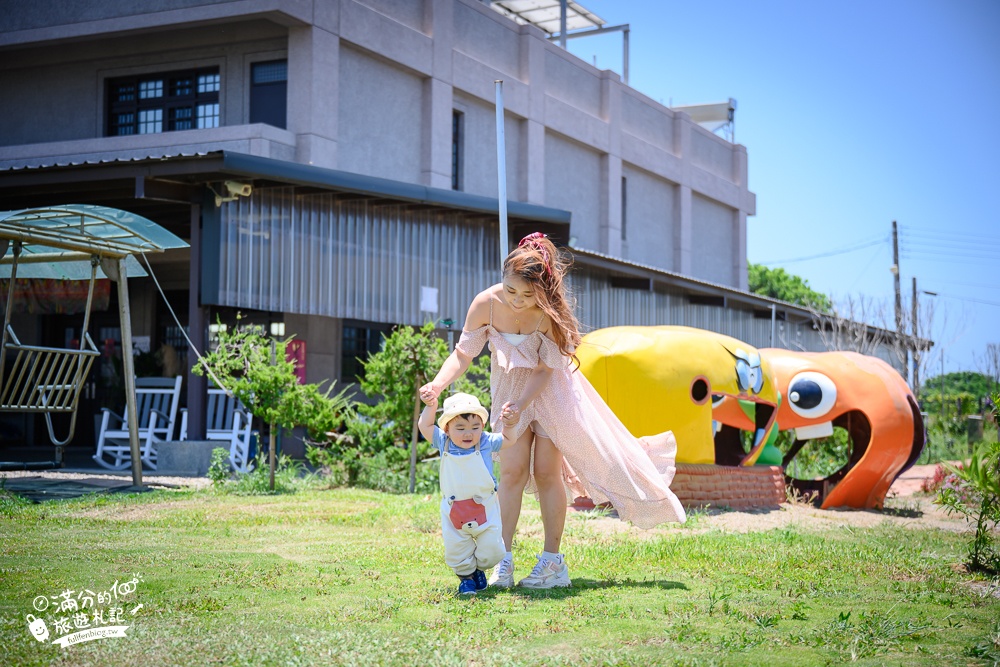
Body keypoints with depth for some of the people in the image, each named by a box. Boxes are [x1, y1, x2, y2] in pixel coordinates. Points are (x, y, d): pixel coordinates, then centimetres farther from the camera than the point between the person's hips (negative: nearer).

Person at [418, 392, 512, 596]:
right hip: (453, 513, 1)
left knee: (491, 550, 2)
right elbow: (424, 426, 0)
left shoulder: (486, 443, -6)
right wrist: (431, 405, -7)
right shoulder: (444, 443, -3)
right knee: (455, 552, 4)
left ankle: (479, 570, 33)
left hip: (485, 509, -1)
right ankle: (466, 576, 32)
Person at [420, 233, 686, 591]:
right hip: (510, 387, 2)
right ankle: (504, 559, -1)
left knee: (547, 470, -4)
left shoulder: (550, 311, -26)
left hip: (550, 388, -2)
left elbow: (547, 368, -19)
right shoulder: (485, 303, -22)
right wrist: (438, 383, -31)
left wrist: (521, 404, -30)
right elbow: (463, 352, -14)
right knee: (511, 470, -6)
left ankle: (552, 560, 4)